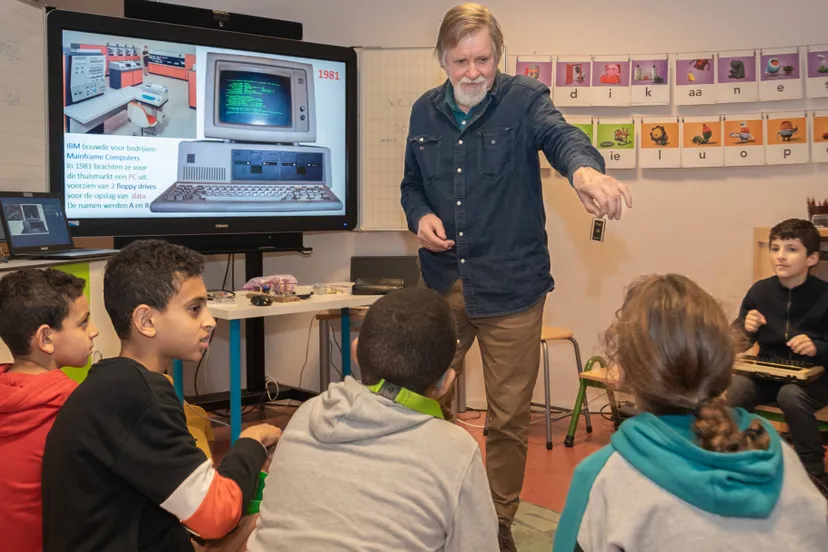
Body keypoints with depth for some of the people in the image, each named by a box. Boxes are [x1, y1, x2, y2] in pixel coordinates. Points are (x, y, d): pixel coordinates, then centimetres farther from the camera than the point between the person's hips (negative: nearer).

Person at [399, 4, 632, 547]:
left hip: (511, 285, -3)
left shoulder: (525, 100, -7)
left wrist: (584, 168, -51)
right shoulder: (425, 111, 6)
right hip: (442, 283, 4)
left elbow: (562, 135, -28)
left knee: (509, 418, 7)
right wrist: (420, 215, -7)